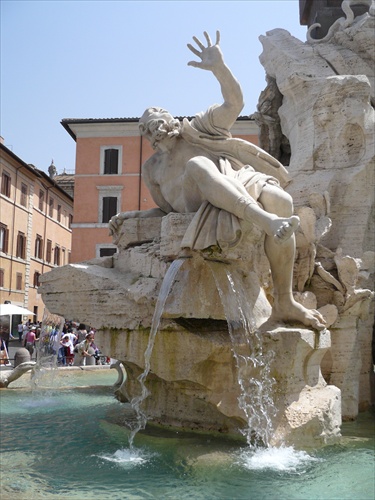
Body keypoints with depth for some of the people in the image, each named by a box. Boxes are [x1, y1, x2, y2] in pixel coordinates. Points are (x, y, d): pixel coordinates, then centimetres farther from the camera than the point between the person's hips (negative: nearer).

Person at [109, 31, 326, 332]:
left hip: (238, 182, 1)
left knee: (281, 201, -35)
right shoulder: (152, 169, 28)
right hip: (199, 203, 0)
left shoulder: (198, 127, 21)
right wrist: (130, 216, 18)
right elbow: (166, 209, 30)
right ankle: (265, 219, -53)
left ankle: (284, 303, -30)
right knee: (197, 164, -33)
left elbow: (234, 103, 6)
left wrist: (219, 67, -9)